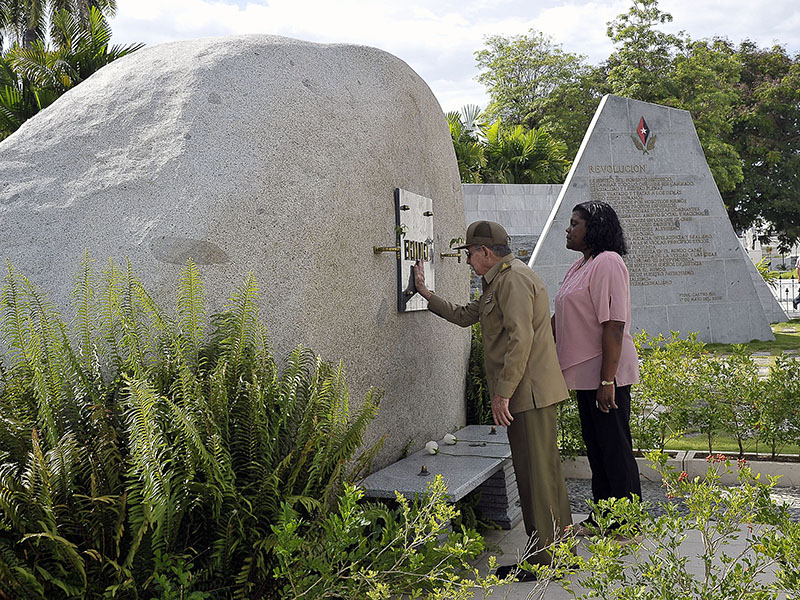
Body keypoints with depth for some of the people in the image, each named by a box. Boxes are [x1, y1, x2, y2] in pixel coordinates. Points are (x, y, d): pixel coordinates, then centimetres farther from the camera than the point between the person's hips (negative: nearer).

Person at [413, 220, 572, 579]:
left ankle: (545, 560, 6)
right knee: (545, 470, 15)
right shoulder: (498, 282, 21)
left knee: (535, 473, -4)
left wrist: (502, 393, -22)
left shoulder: (513, 279, -14)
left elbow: (521, 339, -23)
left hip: (528, 392, -11)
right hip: (528, 393, 11)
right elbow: (465, 315, 29)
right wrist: (426, 294, 30)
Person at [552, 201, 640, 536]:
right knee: (595, 446, 17)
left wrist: (607, 380, -24)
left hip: (606, 375, -10)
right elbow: (562, 319, 22)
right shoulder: (580, 266, 15)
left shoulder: (607, 263, -16)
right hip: (585, 373, 10)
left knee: (615, 448, 1)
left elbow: (614, 325, -22)